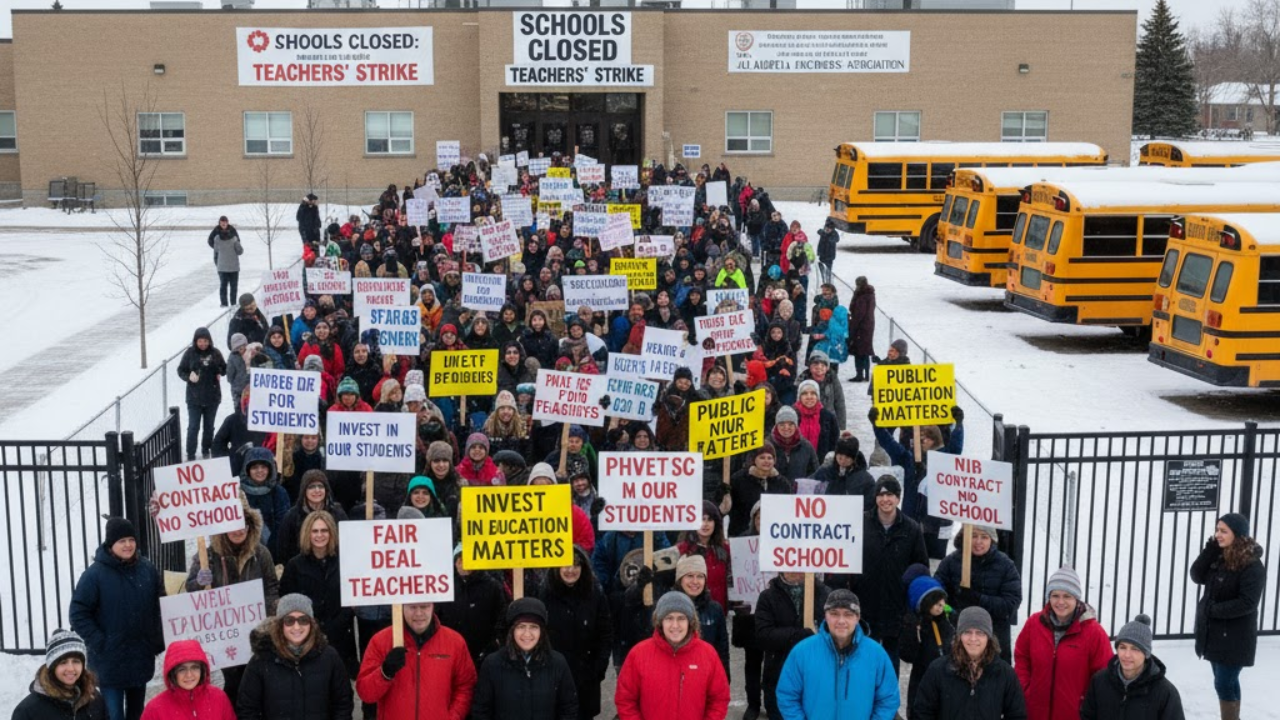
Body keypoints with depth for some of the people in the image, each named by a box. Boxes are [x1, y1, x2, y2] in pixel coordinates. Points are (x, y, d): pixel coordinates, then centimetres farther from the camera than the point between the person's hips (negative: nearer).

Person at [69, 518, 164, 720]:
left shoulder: (147, 569, 2)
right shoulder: (94, 574, -13)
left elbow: (160, 607, 11)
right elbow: (78, 614, -10)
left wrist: (158, 641, 6)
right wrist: (99, 643, -15)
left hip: (142, 657, 5)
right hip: (110, 660, -5)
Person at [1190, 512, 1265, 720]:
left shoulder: (1252, 565, -18)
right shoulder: (1219, 557, 6)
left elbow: (1247, 603, -22)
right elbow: (1197, 576, -3)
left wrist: (1213, 610, -19)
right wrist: (1211, 548, -11)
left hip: (1234, 637, -7)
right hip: (1214, 631, 8)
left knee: (1224, 684, -5)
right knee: (1227, 682, 16)